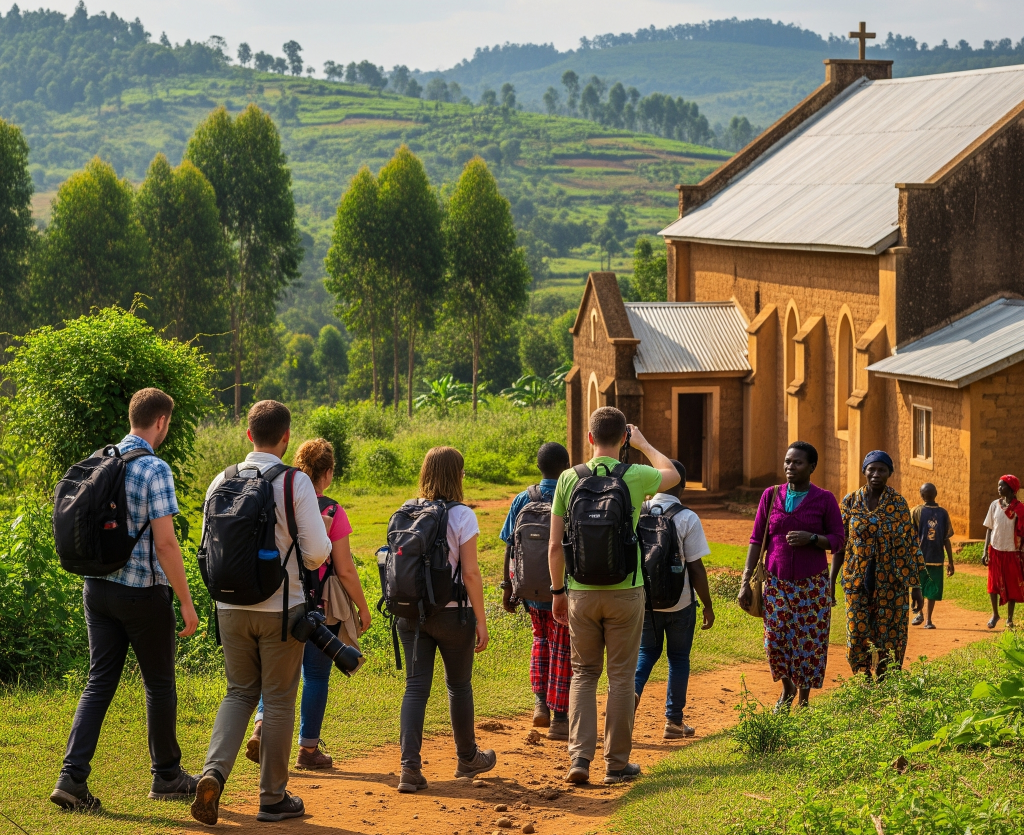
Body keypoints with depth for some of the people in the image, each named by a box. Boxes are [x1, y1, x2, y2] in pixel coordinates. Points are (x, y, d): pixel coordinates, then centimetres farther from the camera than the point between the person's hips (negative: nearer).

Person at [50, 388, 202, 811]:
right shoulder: (155, 470, -16)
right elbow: (165, 542, -19)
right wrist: (186, 601, -12)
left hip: (97, 586, 6)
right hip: (143, 592, -6)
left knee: (100, 682, 7)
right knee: (159, 684, 10)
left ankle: (73, 776, -4)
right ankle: (167, 776, 22)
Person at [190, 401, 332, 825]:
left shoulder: (222, 482, 1)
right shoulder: (296, 483, -11)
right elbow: (318, 551, -13)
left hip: (232, 607, 4)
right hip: (281, 607, -3)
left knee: (239, 692, 17)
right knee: (279, 701, 9)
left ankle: (214, 771, -7)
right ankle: (273, 798, 16)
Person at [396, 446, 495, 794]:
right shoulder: (461, 515, -10)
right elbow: (470, 573, -12)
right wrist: (481, 620, -6)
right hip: (451, 613, -3)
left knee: (415, 687, 3)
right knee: (458, 685, 14)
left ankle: (410, 766, -9)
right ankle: (467, 758, 31)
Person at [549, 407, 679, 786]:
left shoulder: (569, 479, -4)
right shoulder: (636, 477, -7)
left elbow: (555, 545, -2)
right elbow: (672, 474, 18)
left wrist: (558, 590, 10)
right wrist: (644, 444, 30)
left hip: (582, 592, 1)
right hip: (625, 591, -1)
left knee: (583, 673, 13)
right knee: (621, 677, 8)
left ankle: (580, 758, 2)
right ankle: (617, 763, 12)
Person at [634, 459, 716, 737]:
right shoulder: (687, 519, -13)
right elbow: (696, 568, -12)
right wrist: (708, 605, -2)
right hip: (679, 602, -3)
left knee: (647, 652, 18)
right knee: (678, 658, 12)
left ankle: (632, 690, -11)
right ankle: (674, 721, 17)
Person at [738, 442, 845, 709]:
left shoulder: (825, 499, -1)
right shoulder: (771, 496, 3)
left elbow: (838, 541, -1)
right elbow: (757, 540, 4)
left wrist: (811, 538, -20)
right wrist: (745, 581, -1)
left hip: (813, 584, -1)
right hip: (777, 582, 2)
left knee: (810, 642, -1)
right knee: (775, 640, -1)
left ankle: (803, 699, 16)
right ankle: (787, 689, 25)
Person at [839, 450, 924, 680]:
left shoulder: (898, 503, -1)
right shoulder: (850, 501, 3)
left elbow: (909, 544, -1)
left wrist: (916, 585, -3)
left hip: (891, 582, -1)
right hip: (858, 582, 1)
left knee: (890, 637, 1)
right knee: (858, 636, -2)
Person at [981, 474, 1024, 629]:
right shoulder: (995, 505, 2)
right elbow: (989, 529, 6)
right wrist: (986, 551, 1)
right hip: (995, 551, 2)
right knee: (993, 584, 3)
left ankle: (1009, 619, 16)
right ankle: (995, 614, 21)